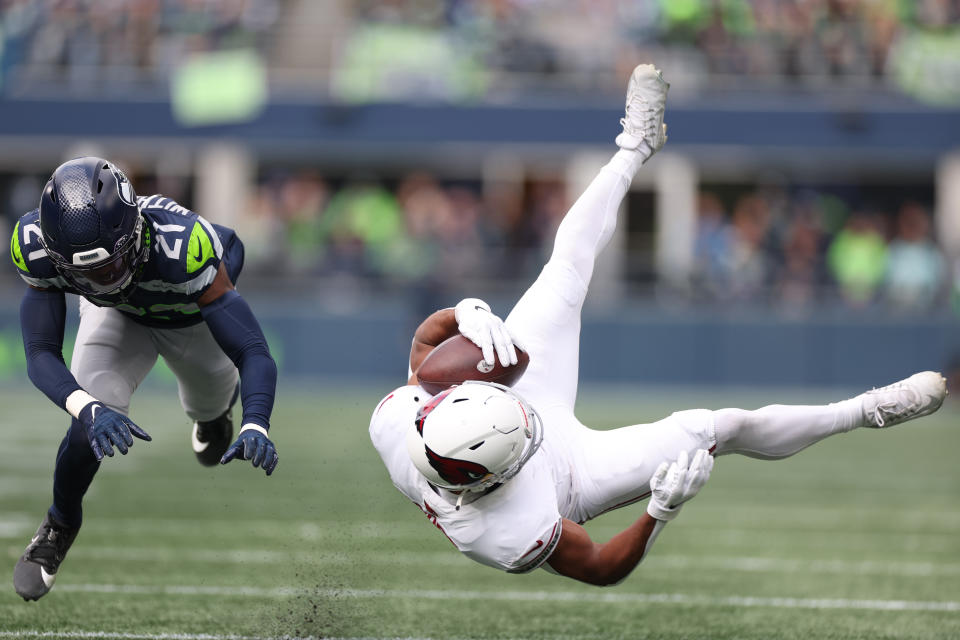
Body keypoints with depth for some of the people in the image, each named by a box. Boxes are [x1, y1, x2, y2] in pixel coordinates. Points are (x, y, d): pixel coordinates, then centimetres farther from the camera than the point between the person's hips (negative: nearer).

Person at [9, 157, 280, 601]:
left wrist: (255, 426, -65)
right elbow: (41, 354, -36)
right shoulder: (37, 247, -40)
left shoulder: (183, 245, -49)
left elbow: (253, 352, -47)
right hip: (116, 313, 1)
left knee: (209, 406, 24)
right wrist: (88, 409, -57)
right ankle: (60, 526, 11)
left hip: (193, 309, -1)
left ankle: (212, 412, 65)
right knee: (94, 424, -20)